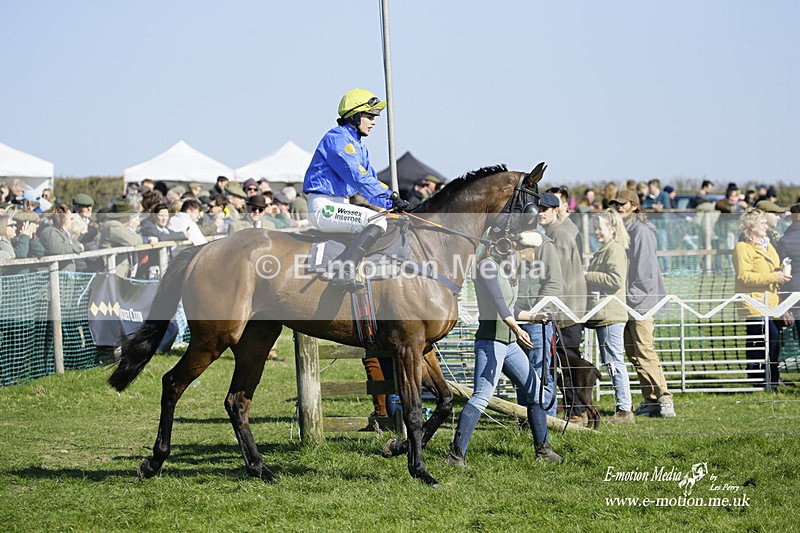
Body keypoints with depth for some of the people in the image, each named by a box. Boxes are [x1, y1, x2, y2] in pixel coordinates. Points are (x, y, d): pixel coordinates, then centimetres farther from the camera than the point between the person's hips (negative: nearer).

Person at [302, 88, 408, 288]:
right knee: (377, 221, -23)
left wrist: (393, 201, 0)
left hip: (338, 205, 11)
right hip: (324, 206, -11)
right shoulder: (338, 138, -13)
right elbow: (357, 176, -23)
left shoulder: (358, 145, 19)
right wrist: (390, 197, -24)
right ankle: (342, 270, -31)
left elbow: (371, 179, 17)